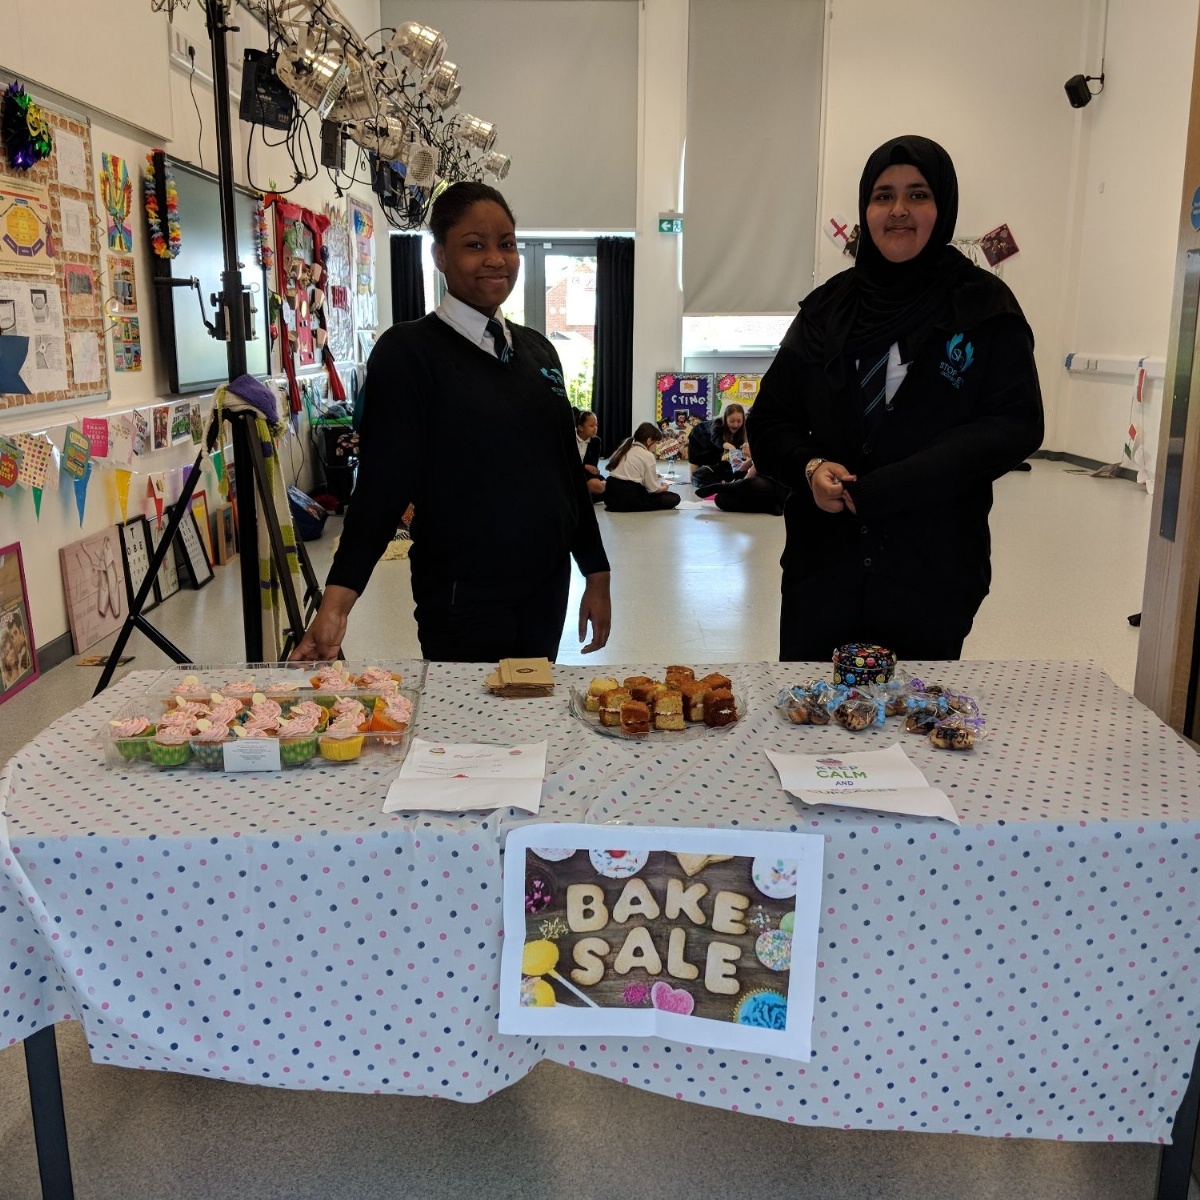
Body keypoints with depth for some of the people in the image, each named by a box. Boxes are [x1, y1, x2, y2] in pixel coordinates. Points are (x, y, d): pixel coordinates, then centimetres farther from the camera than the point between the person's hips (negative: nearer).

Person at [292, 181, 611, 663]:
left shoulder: (537, 349, 9)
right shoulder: (408, 352, -9)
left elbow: (568, 468, 13)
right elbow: (382, 486, -13)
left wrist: (597, 573, 12)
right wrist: (336, 601, -24)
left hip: (546, 588, 6)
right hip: (463, 600, -6)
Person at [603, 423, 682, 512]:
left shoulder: (625, 448, 17)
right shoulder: (648, 455, -5)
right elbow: (653, 489, -4)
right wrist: (664, 487, 18)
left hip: (610, 495, 9)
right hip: (629, 498, -8)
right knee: (674, 498, -2)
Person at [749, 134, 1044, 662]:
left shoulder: (984, 307, -1)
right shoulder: (828, 306, 7)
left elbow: (1016, 425, -10)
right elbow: (770, 420, 9)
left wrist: (880, 489, -18)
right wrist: (810, 467, -14)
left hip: (933, 576, -2)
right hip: (822, 566, 2)